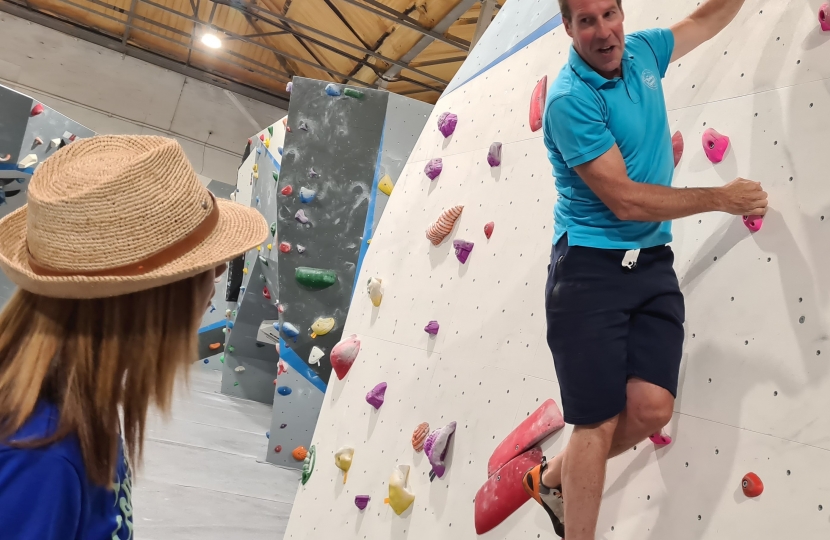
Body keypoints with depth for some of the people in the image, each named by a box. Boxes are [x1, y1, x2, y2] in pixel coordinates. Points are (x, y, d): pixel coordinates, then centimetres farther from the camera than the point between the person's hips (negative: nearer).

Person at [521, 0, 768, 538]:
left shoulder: (642, 53, 9)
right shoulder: (570, 98, -13)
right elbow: (626, 200, -16)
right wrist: (723, 198, -6)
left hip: (652, 262, 6)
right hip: (590, 267, -6)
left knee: (652, 407, -7)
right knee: (600, 420, -4)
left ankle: (557, 476, 20)